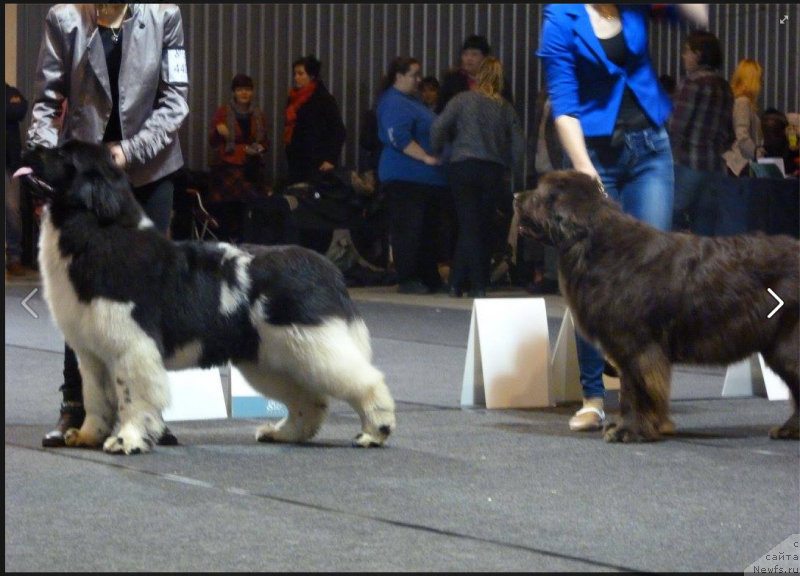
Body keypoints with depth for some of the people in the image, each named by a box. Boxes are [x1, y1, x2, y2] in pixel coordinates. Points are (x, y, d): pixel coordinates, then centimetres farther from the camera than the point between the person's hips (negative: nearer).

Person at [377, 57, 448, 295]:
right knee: (408, 229, -9)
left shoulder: (411, 102, 21)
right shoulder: (394, 104, -11)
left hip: (425, 178, 10)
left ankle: (429, 278, 16)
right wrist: (426, 157, -23)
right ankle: (408, 279, -8)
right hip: (405, 178, -10)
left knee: (427, 230, 11)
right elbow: (399, 138, -22)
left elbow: (431, 134, 30)